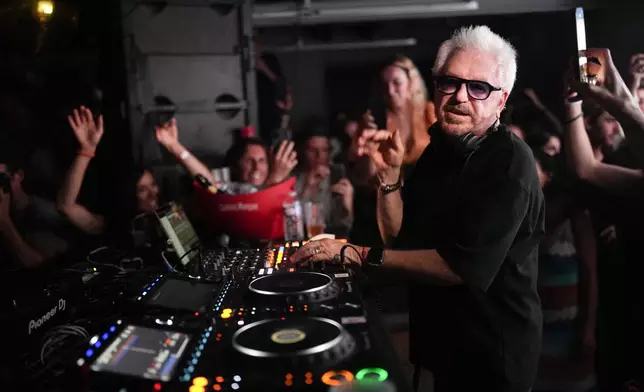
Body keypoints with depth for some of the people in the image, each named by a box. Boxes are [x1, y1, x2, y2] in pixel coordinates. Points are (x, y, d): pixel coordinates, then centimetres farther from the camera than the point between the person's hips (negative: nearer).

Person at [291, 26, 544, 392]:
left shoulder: (510, 163, -22)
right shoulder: (441, 146, 2)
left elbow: (464, 266, -28)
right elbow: (398, 237, 3)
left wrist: (360, 255, -25)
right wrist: (390, 173, -13)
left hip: (493, 355, -6)